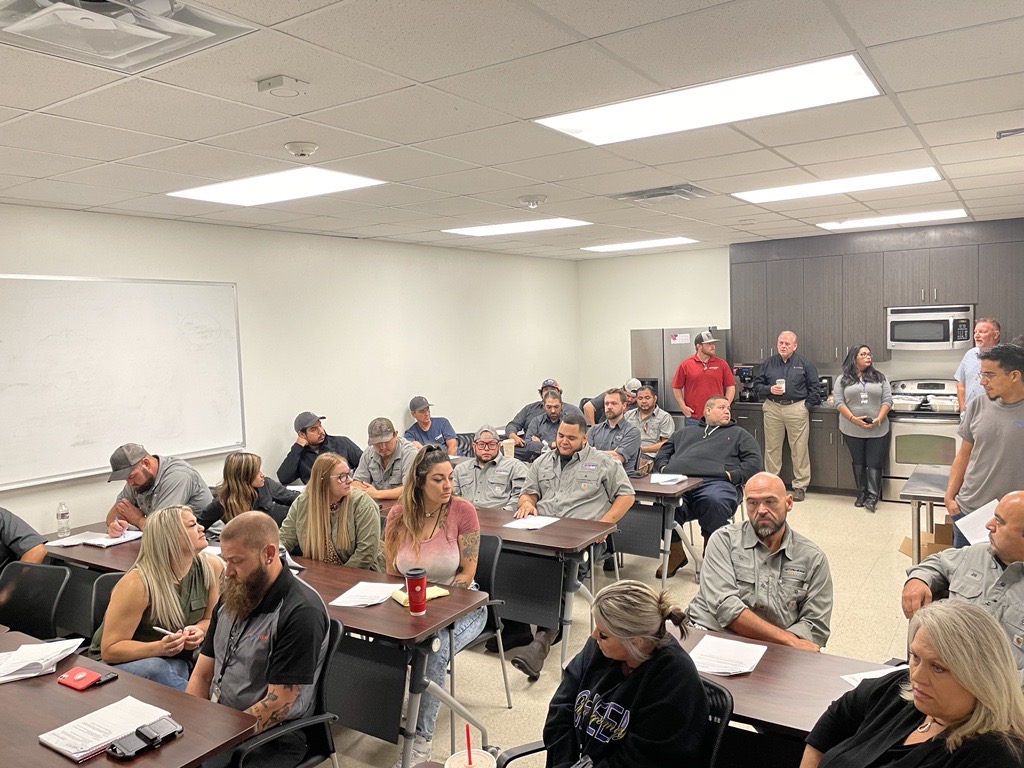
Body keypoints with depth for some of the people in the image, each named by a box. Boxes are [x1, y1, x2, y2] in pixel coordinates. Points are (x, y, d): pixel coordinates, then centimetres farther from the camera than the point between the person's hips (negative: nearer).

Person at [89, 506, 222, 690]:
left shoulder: (212, 567, -10)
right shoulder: (136, 583, -24)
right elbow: (110, 650, -19)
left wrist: (198, 632, -18)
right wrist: (159, 648, -35)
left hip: (179, 658, 3)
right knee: (154, 669, -37)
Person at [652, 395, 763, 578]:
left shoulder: (738, 434, 31)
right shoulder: (685, 432, 38)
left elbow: (754, 462, 16)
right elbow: (662, 453, 34)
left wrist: (733, 475, -2)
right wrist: (664, 467, 10)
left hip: (716, 481, -1)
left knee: (714, 501, -39)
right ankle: (676, 553, -12)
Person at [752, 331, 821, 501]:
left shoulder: (804, 364, 4)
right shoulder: (768, 363, 9)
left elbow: (814, 387, 6)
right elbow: (757, 385, 11)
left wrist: (807, 406, -2)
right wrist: (769, 389, -8)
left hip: (797, 408, -2)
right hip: (773, 408, 2)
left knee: (799, 449, 0)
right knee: (772, 448, 7)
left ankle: (800, 486, 8)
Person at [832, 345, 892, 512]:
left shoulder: (879, 377, 8)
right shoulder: (843, 380, 4)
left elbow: (887, 400, 2)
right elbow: (839, 402, -4)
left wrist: (878, 419, -12)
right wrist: (854, 419, -15)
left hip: (877, 429, 0)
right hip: (852, 429, 0)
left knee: (874, 463, -2)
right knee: (858, 462, 8)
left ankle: (873, 497, 1)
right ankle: (861, 494, 19)